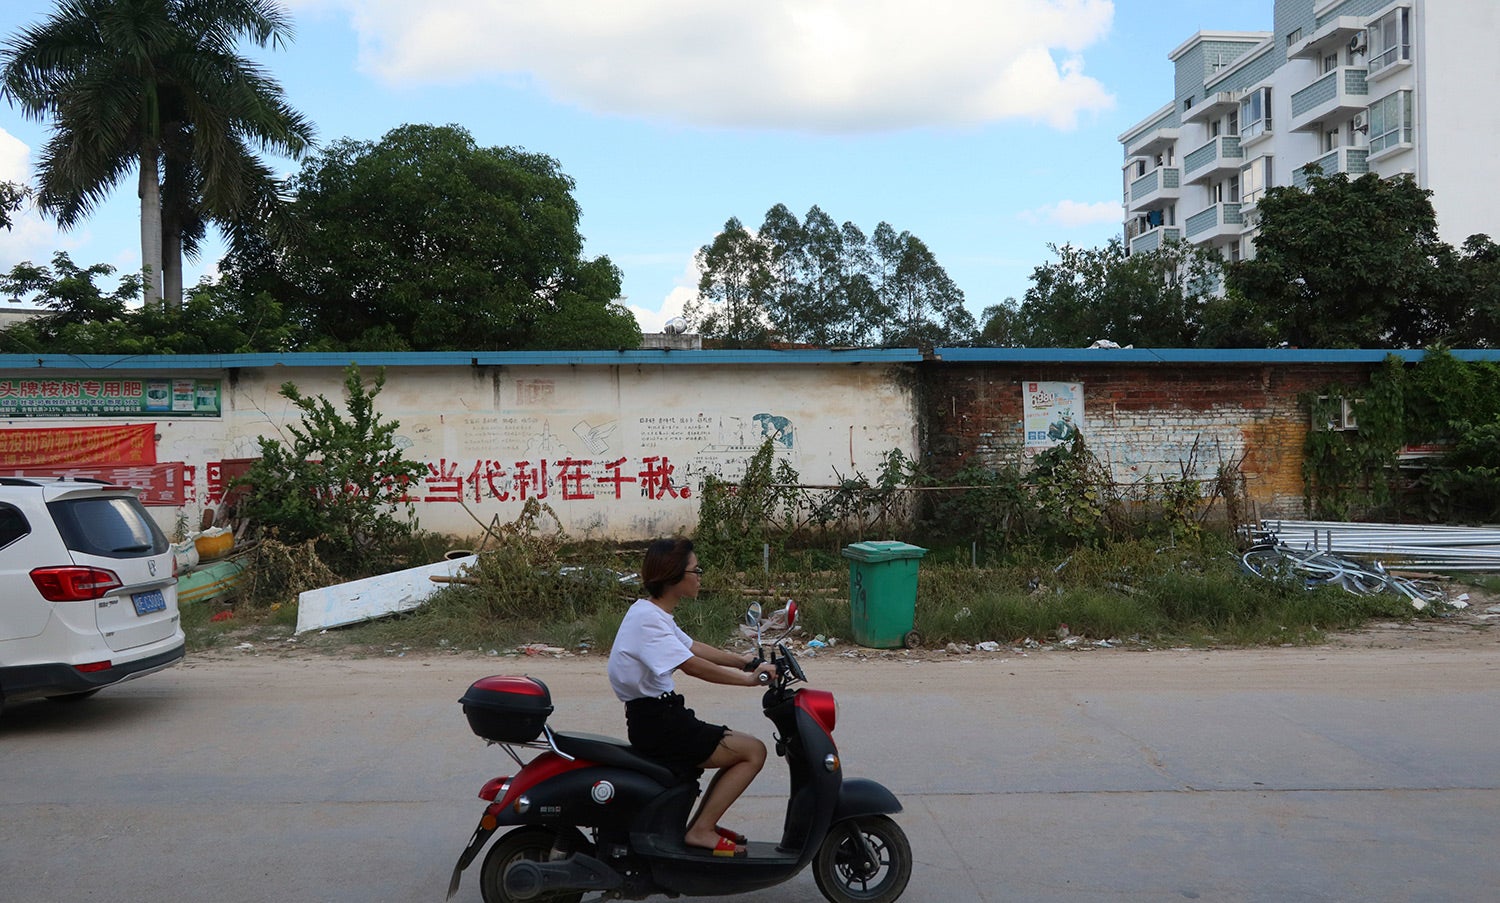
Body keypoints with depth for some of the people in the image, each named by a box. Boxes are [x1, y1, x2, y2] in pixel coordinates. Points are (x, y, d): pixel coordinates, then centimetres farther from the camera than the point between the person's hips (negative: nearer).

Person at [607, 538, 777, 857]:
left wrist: (742, 660, 13)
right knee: (753, 751, -8)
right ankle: (701, 830, -4)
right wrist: (748, 678, -20)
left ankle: (703, 823, 19)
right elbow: (692, 665, -25)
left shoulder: (654, 613, 12)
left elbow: (694, 647, 19)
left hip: (662, 715, 10)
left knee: (743, 750, 16)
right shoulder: (647, 618, -20)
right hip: (657, 724, -10)